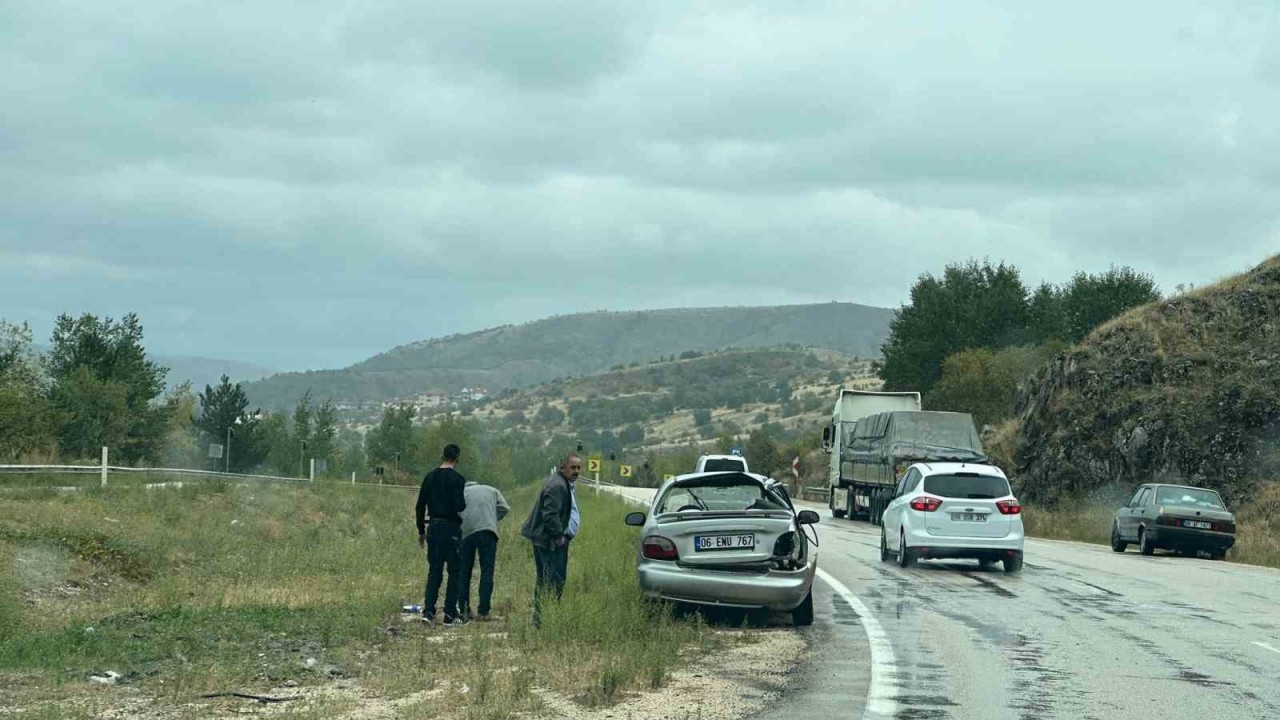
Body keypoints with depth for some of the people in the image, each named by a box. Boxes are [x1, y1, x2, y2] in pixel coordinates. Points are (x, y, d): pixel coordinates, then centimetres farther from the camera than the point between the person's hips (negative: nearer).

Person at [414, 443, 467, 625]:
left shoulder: (430, 477, 8)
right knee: (454, 571, 3)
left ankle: (428, 610, 1)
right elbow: (459, 506, -19)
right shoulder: (457, 479, -10)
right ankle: (450, 613, 2)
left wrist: (421, 531, 17)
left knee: (434, 570, 10)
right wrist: (464, 504, 6)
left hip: (433, 527, 5)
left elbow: (420, 507, 9)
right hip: (451, 528, -5)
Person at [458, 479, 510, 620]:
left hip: (465, 533, 1)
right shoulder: (492, 491, 25)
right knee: (487, 572, 1)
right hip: (487, 530, -1)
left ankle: (463, 609, 10)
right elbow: (504, 508, 9)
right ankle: (483, 611, -6)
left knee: (464, 572, 12)